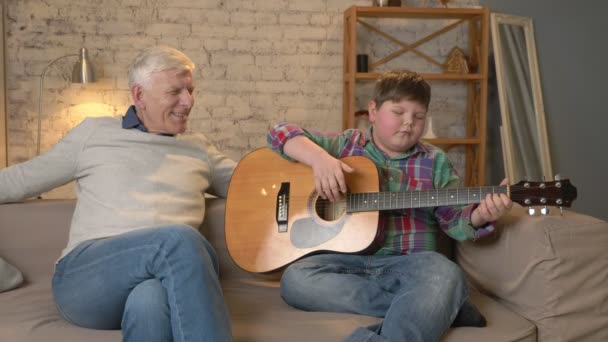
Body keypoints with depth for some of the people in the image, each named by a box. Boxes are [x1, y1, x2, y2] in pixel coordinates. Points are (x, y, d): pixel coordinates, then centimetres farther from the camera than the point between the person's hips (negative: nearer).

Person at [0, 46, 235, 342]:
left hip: (166, 272, 2)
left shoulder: (199, 148, 23)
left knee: (150, 300, -40)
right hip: (84, 276, -1)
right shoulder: (94, 132, 16)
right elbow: (24, 178, 22)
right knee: (179, 239, -35)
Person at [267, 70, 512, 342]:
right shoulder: (346, 145, 9)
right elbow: (280, 134, 4)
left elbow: (455, 221, 7)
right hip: (348, 261, 3)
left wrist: (480, 215, -17)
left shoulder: (435, 162, 11)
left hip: (409, 263, -2)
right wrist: (319, 158, -15)